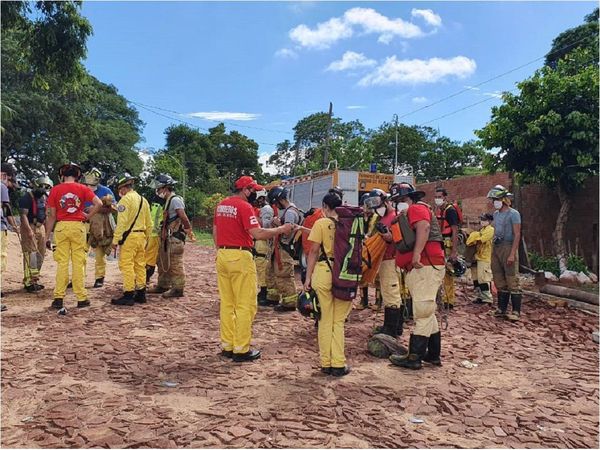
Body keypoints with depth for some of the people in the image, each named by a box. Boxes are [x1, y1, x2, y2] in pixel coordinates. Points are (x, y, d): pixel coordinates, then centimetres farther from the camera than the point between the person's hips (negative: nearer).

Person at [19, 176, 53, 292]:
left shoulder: (44, 198, 14)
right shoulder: (27, 197, -11)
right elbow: (23, 215, -18)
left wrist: (46, 230, 19)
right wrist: (29, 230, -27)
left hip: (41, 227, 9)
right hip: (29, 227, -8)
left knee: (40, 255, 11)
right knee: (31, 254, -12)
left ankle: (34, 279, 21)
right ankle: (29, 282, -11)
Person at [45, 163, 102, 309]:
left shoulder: (55, 190, 3)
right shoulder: (82, 188, 2)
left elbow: (52, 216, 3)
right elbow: (98, 203, -11)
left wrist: (47, 236, 9)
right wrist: (87, 216, 1)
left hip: (61, 227, 1)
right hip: (78, 227, 0)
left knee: (62, 263, 5)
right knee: (78, 263, 4)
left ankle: (58, 298, 6)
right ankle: (81, 298, 7)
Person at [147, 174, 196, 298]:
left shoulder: (175, 200, -15)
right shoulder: (168, 201, 16)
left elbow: (184, 218, -22)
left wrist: (190, 233, -17)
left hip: (175, 239, -10)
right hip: (167, 238, 10)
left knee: (175, 265, -4)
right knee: (163, 263, 18)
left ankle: (178, 289, 4)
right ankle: (162, 286, 30)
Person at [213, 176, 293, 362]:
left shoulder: (221, 205, 13)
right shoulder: (244, 206, -12)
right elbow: (258, 233, -20)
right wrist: (281, 229, -10)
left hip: (222, 255, 8)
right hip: (240, 256, -8)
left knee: (226, 303, 13)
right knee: (245, 305, 0)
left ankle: (227, 346, 20)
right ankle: (241, 350, 4)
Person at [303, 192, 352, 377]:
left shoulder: (321, 223, -2)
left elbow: (314, 251, -5)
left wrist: (308, 277, -1)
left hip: (324, 271, -2)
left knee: (325, 320, 9)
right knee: (339, 320, 10)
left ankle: (326, 363, 17)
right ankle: (338, 364, 11)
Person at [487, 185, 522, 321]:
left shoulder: (513, 214, -8)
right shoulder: (496, 214, 15)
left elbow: (517, 235, -13)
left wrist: (512, 254, -19)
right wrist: (493, 250, 12)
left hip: (508, 247, -8)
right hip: (496, 248, 8)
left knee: (512, 281, -6)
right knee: (500, 281, 12)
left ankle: (516, 312, 0)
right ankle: (502, 309, 20)